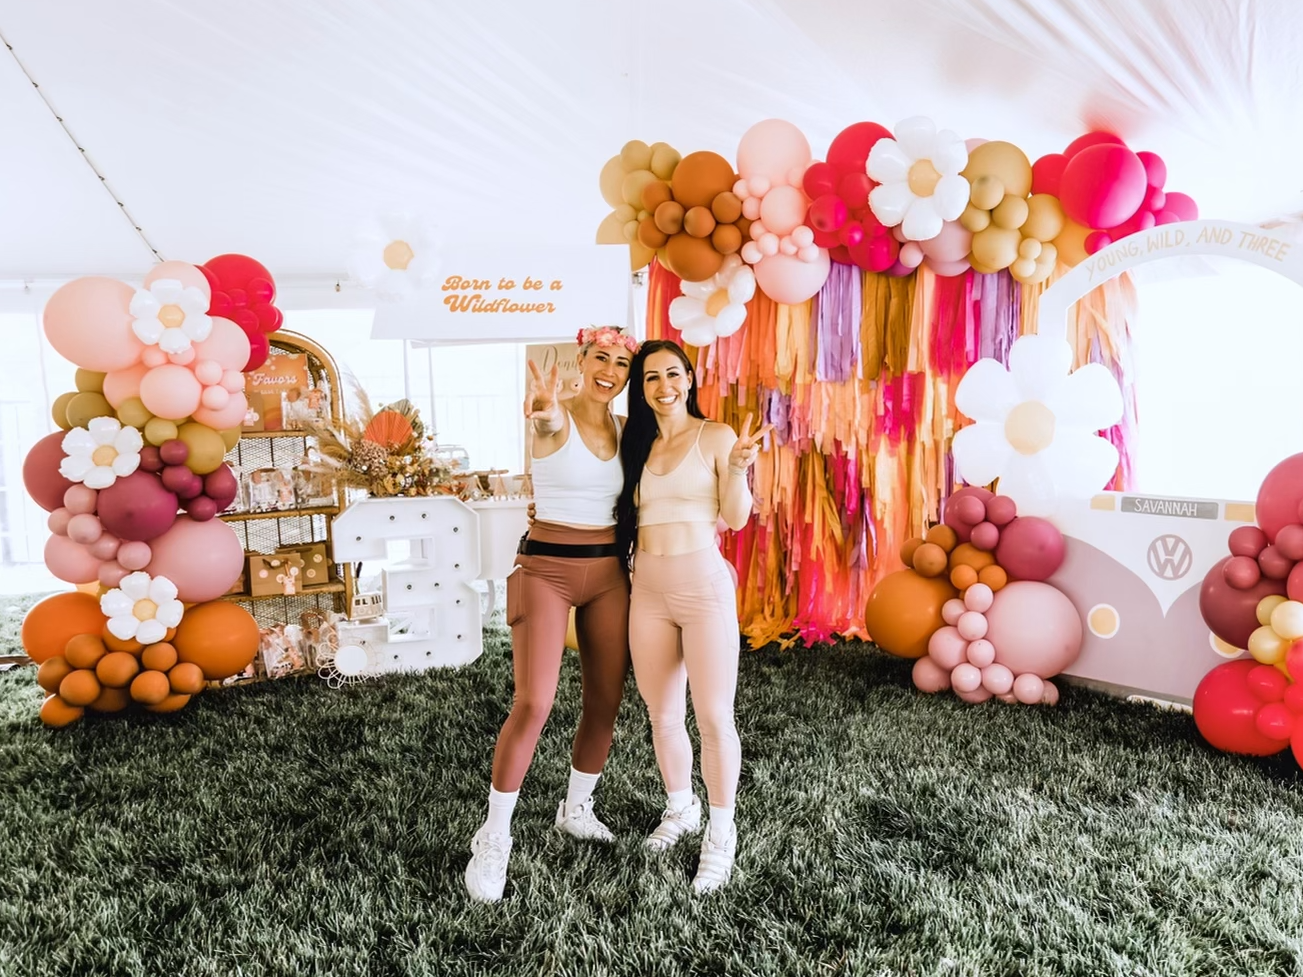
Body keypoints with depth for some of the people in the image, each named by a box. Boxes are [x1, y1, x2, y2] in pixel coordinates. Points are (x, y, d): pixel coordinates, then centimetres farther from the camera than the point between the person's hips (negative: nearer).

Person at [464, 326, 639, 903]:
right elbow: (549, 425, -36)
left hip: (608, 572, 6)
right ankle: (494, 839, 6)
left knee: (606, 702, 10)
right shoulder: (554, 419, -10)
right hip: (547, 568, -6)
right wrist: (547, 414, -59)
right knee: (533, 704, -11)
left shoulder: (625, 429, 8)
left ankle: (577, 809, 32)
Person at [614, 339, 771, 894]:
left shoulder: (716, 438, -2)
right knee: (662, 716, 13)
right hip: (648, 589, 5)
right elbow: (625, 515, 15)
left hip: (704, 584, -5)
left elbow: (737, 518, -5)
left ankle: (720, 833, 16)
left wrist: (739, 465, -20)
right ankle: (680, 809, 36)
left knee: (714, 717, -2)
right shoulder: (636, 445, 12)